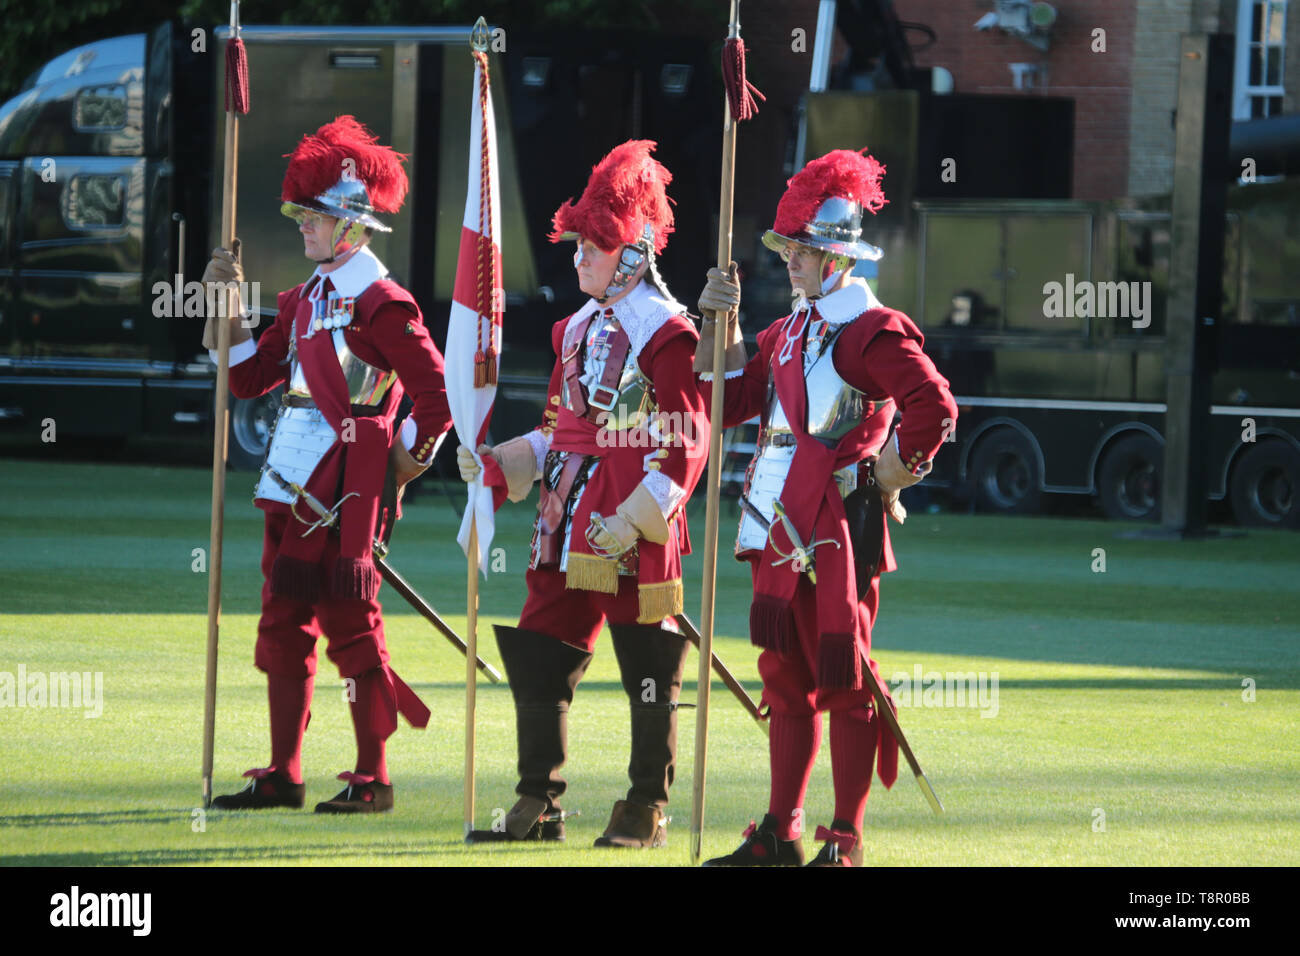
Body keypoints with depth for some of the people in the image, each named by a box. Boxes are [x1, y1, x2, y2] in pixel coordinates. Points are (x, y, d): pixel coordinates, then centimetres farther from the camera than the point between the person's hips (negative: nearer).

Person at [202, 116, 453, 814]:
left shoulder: (381, 305, -10)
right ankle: (283, 776, 15)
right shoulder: (306, 301, 15)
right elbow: (248, 376, 17)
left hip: (344, 492, -8)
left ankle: (372, 781, 2)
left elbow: (438, 394, -11)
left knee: (350, 626, -4)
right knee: (284, 626, 9)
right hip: (291, 486, 8)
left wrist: (405, 461, -6)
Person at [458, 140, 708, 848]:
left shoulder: (667, 333, -10)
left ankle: (646, 812, 9)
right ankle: (539, 807, 11)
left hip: (636, 533, -8)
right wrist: (496, 465, 7)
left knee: (647, 670, 1)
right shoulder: (578, 329, 15)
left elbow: (686, 444, -14)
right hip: (569, 525, 8)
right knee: (538, 658, 5)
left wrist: (635, 518, -22)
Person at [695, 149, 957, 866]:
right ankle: (780, 834, 16)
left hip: (837, 533, -8)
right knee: (787, 680, 11)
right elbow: (726, 402, 19)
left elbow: (933, 409, -19)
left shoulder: (873, 332, -9)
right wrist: (718, 322, 9)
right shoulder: (790, 331, 17)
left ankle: (845, 841, 2)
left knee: (843, 680, -2)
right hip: (782, 532, 8)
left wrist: (884, 482, -12)